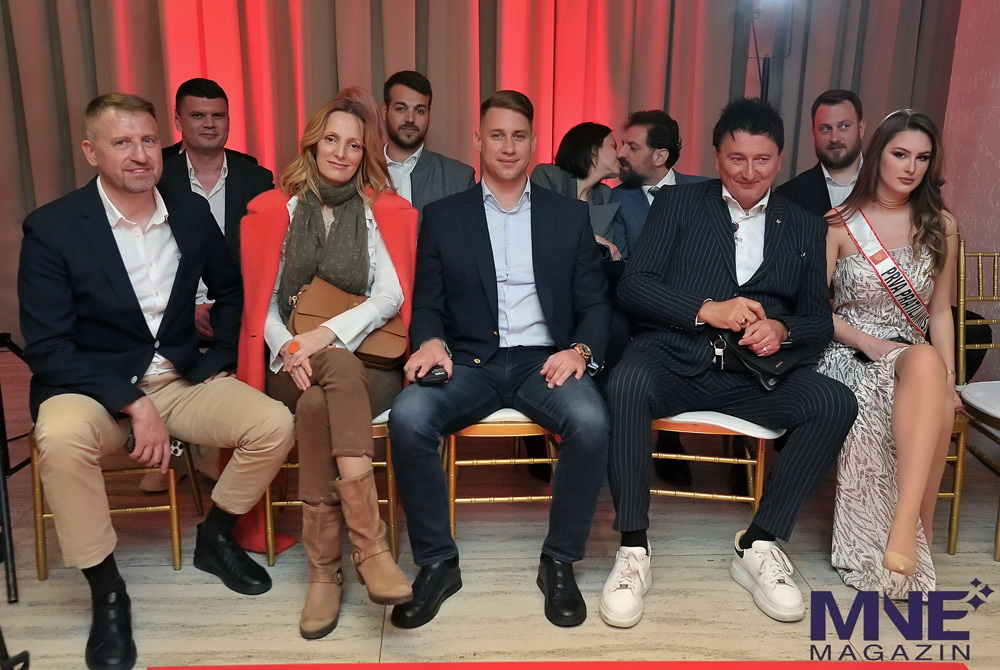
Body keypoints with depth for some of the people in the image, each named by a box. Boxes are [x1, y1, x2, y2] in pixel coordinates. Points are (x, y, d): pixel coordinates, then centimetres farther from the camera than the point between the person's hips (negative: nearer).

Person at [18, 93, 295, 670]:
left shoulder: (191, 212, 2)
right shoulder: (52, 228, -10)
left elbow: (231, 290, 19)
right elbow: (47, 346, -14)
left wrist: (221, 360, 6)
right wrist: (133, 405, -23)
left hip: (184, 380, 4)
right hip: (94, 385, -3)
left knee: (275, 425, -18)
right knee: (61, 440, -36)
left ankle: (216, 536, 10)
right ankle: (107, 590, -12)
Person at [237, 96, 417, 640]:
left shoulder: (383, 212, 10)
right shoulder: (276, 210, 13)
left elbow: (391, 294, -3)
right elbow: (263, 302, 8)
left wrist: (328, 334, -18)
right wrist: (288, 349, -13)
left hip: (366, 361, 0)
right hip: (292, 366, 1)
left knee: (317, 406, -35)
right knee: (338, 370, -35)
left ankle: (324, 569, -31)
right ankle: (369, 544, -35)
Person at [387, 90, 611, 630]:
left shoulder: (570, 215, 13)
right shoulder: (443, 216, 12)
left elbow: (594, 303, 8)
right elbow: (428, 305, 9)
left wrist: (580, 349, -13)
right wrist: (430, 340, -15)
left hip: (544, 360, 0)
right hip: (469, 362, 0)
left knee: (591, 422, -31)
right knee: (408, 416, -29)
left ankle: (559, 562, -7)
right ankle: (437, 563, -9)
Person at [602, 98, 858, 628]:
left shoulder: (806, 228, 19)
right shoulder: (677, 205, 12)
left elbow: (820, 321, 13)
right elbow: (633, 287, 0)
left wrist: (782, 330, -11)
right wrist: (706, 309, -14)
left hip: (754, 374, 3)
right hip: (672, 359, -2)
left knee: (836, 403, -23)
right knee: (626, 385, -35)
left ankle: (758, 546, -9)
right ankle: (633, 550, -19)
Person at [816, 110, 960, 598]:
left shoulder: (941, 227, 11)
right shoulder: (840, 223, 3)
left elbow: (940, 312, 11)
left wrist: (947, 380, -2)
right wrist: (869, 343, -12)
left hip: (916, 358, 3)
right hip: (849, 354, -2)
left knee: (927, 365, -36)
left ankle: (907, 528, -37)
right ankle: (917, 539, -28)